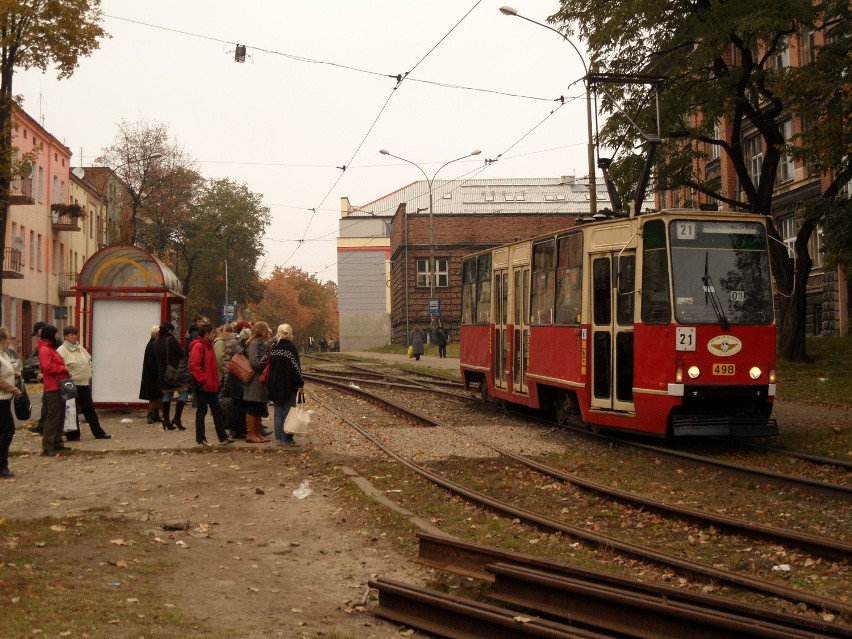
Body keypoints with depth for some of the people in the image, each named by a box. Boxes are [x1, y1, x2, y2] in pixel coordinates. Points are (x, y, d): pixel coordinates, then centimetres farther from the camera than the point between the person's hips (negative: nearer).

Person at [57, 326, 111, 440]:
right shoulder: (61, 351, -9)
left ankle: (98, 432, 17)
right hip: (71, 385, -7)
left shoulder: (80, 348, 14)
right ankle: (73, 434, 11)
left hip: (84, 384, 7)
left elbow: (89, 361, 22)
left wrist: (89, 374, 11)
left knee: (90, 409, 12)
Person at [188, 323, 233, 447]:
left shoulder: (209, 346, 16)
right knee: (202, 411, -2)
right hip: (202, 386, -9)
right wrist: (204, 380, -21)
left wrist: (215, 381, 14)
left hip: (211, 386, 9)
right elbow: (194, 366, -21)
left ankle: (223, 437, 11)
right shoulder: (198, 346, -13)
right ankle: (200, 439, 5)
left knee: (217, 411, 8)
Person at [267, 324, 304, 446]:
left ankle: (279, 438, 12)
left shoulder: (273, 348, 4)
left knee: (278, 413, 11)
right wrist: (300, 383, -9)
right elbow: (296, 367, -13)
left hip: (274, 385, 5)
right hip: (288, 385, -5)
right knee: (288, 412, 1)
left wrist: (270, 384, 18)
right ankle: (287, 439, 0)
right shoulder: (291, 347, -11)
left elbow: (269, 365, 10)